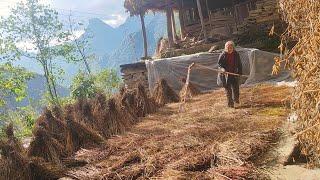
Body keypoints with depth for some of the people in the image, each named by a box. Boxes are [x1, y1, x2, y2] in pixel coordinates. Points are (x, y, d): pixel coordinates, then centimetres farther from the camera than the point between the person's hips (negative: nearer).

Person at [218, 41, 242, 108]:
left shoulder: (236, 54, 3)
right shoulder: (223, 55, -4)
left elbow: (239, 64, 11)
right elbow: (219, 64, -2)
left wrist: (240, 72, 6)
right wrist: (222, 69, -21)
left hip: (234, 74, 2)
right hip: (226, 74, -1)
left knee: (235, 88, 0)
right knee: (228, 89, 2)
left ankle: (236, 101, 23)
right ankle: (230, 104, 11)